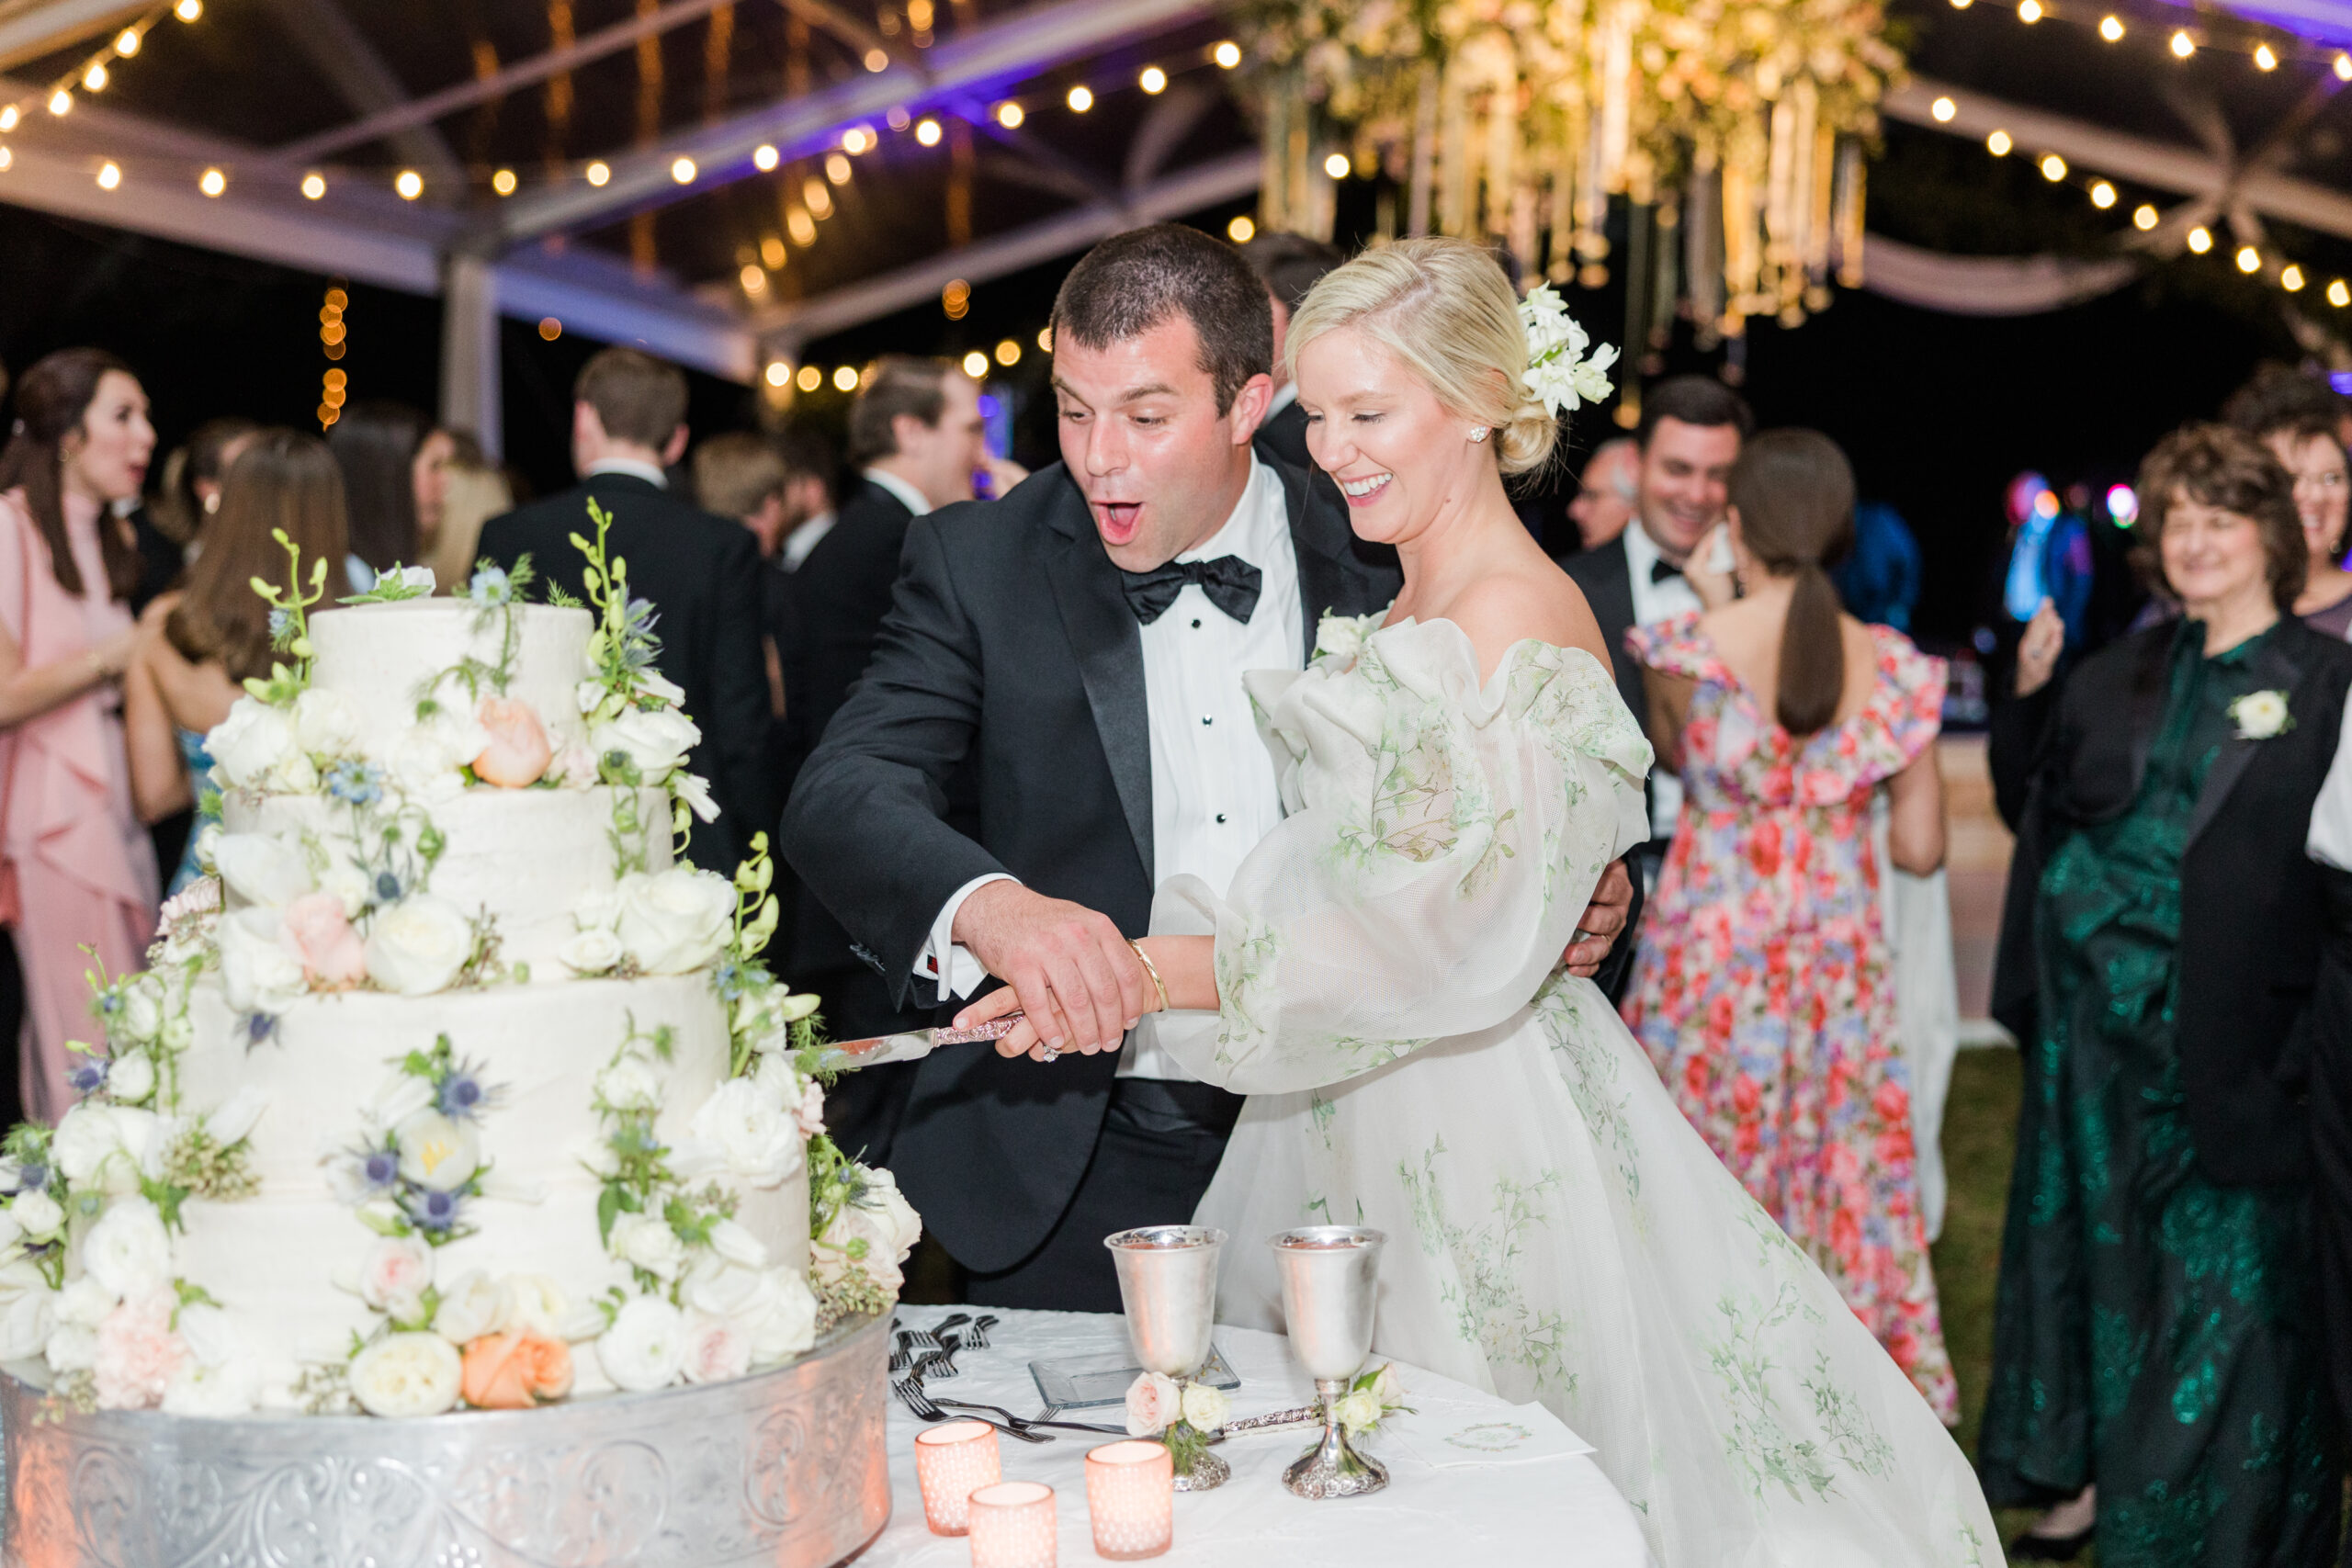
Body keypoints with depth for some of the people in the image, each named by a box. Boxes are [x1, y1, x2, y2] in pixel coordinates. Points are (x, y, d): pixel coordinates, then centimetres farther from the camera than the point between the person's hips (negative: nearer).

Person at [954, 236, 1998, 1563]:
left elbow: (1463, 933, -26)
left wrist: (1145, 970, -31)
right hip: (1358, 1108, 8)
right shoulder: (1401, 610, 12)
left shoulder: (1525, 623, -17)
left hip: (1474, 1122, -8)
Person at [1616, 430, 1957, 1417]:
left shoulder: (1686, 651, -12)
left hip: (1709, 954, -2)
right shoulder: (1893, 667, -4)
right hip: (1842, 960, 3)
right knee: (1843, 1183, 14)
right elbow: (1922, 849, 2)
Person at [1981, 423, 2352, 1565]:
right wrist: (2031, 690, 2)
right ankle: (2085, 1473, 30)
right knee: (2088, 1238, 14)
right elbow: (2031, 795, 16)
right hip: (2091, 1013, 5)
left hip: (2219, 1031, -5)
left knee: (2224, 1269, 2)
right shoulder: (2132, 667, 11)